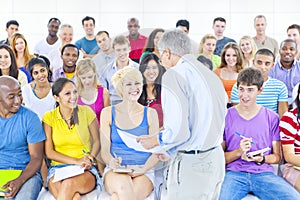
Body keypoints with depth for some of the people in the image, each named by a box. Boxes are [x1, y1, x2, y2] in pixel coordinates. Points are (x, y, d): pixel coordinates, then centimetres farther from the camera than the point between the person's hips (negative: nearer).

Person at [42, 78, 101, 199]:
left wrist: (90, 158, -10)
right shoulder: (49, 117, 3)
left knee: (69, 183, -36)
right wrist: (76, 161, -12)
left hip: (86, 170, 1)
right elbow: (49, 153, 0)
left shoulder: (86, 112, 3)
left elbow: (97, 141, 11)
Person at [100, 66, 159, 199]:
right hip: (115, 172, 0)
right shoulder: (108, 113, 9)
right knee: (123, 184, -36)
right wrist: (112, 162, -17)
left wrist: (143, 169, -14)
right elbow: (105, 150, 6)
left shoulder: (150, 113, 9)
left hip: (143, 173, 0)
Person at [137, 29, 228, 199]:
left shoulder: (174, 75, -13)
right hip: (216, 158, 8)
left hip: (193, 164, -8)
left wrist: (154, 142, 0)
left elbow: (178, 131, -19)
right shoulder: (211, 75, 11)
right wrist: (171, 151, 21)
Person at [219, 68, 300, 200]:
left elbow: (277, 157, 11)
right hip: (234, 173, -2)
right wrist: (238, 152, -15)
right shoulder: (226, 117, 5)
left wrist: (261, 159, -10)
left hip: (264, 173, 3)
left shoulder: (272, 118, 10)